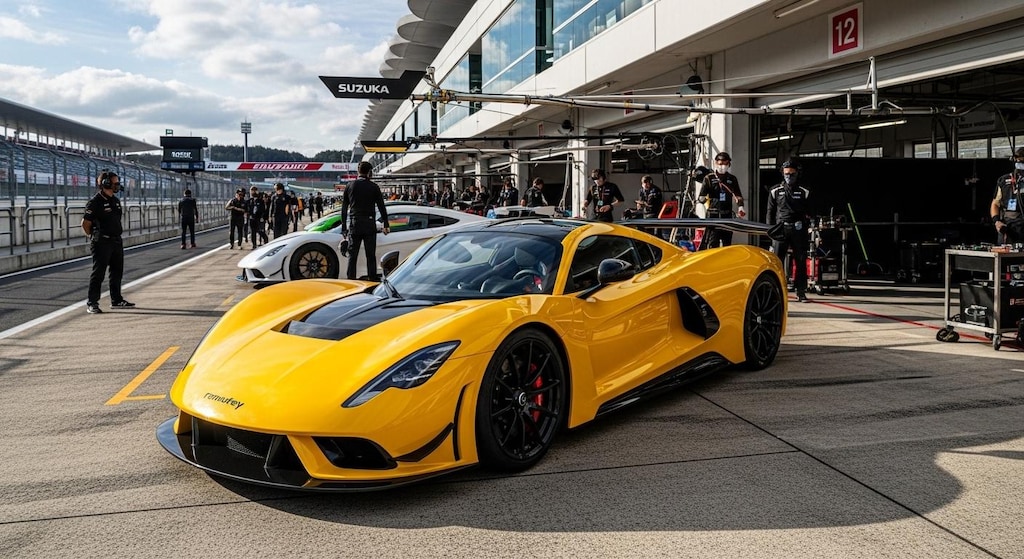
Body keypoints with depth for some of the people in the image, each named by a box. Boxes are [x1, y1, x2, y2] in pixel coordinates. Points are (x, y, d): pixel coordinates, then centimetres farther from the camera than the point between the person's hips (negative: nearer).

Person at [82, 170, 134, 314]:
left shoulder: (116, 201, 12)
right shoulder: (95, 202, -13)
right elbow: (85, 223, -12)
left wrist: (116, 236, 16)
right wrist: (94, 237, -1)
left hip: (116, 241, 8)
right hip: (102, 243, -8)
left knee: (117, 272, 15)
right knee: (98, 273, -4)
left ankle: (116, 300, 26)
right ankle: (92, 303, 2)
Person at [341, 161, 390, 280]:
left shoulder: (350, 186, 6)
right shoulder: (374, 187, -1)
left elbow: (344, 209, 8)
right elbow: (381, 207, 0)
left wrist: (344, 228, 12)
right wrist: (386, 225, 8)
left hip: (354, 225, 2)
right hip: (369, 224, -2)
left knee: (352, 255, 5)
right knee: (371, 256, 5)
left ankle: (351, 280, 1)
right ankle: (372, 280, 5)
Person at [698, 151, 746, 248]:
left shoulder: (732, 179, 13)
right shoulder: (709, 178, 2)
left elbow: (738, 195, 17)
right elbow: (701, 196, -2)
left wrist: (740, 206, -3)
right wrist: (703, 199, -27)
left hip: (727, 215, 4)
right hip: (712, 215, -4)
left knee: (727, 242, 10)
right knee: (712, 244, -10)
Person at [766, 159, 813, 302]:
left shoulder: (804, 192, 8)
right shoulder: (775, 191, 8)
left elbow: (809, 213, 13)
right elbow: (770, 212, 10)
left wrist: (804, 224, -2)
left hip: (798, 230, 1)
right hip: (781, 229, -1)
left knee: (801, 262, 3)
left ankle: (801, 292, 10)